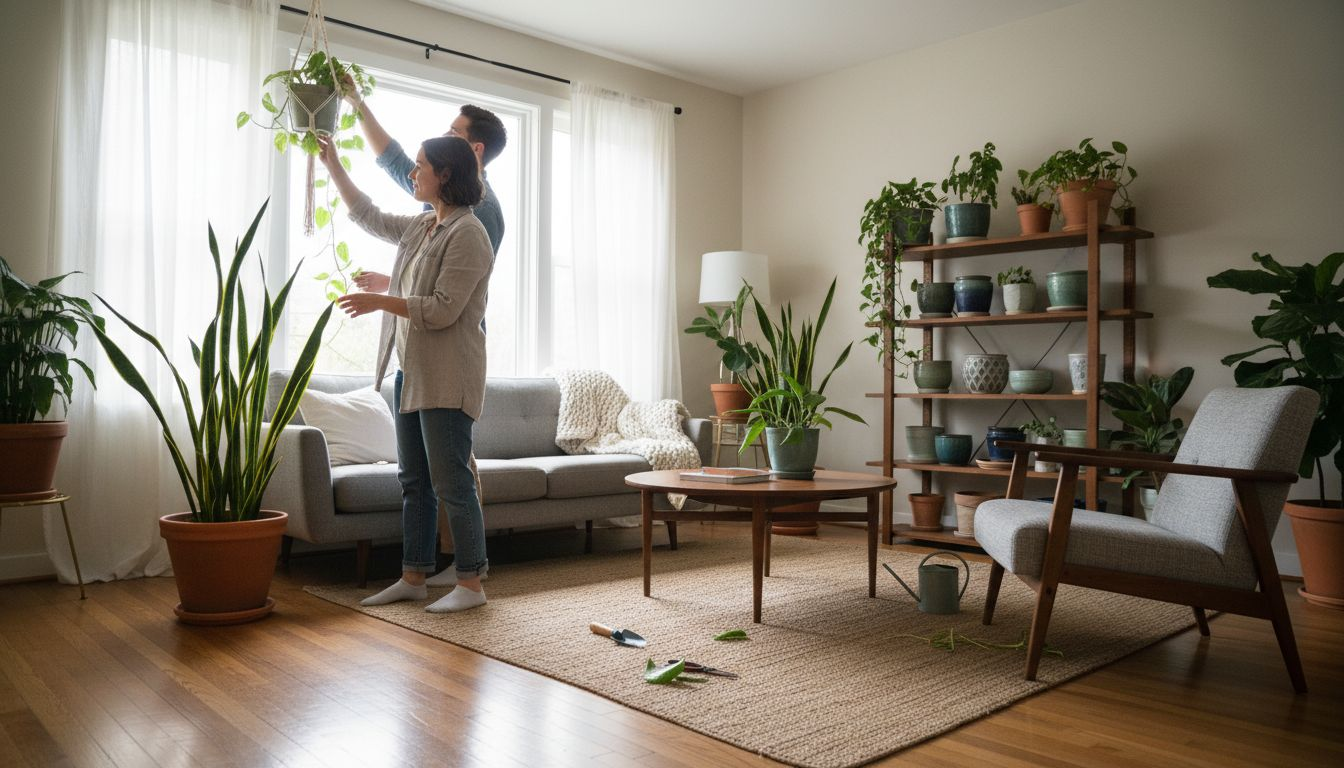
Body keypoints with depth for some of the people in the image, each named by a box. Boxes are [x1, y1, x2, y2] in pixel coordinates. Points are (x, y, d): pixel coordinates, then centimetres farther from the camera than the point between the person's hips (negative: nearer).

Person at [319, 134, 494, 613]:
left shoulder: (467, 234, -13)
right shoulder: (420, 227, 16)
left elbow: (443, 310, -19)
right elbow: (368, 217, 32)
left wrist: (380, 301, -15)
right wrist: (332, 164, 31)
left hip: (446, 379, -10)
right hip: (411, 374, 10)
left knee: (451, 482, -5)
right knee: (414, 481, 13)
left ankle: (470, 584, 5)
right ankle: (413, 578, 22)